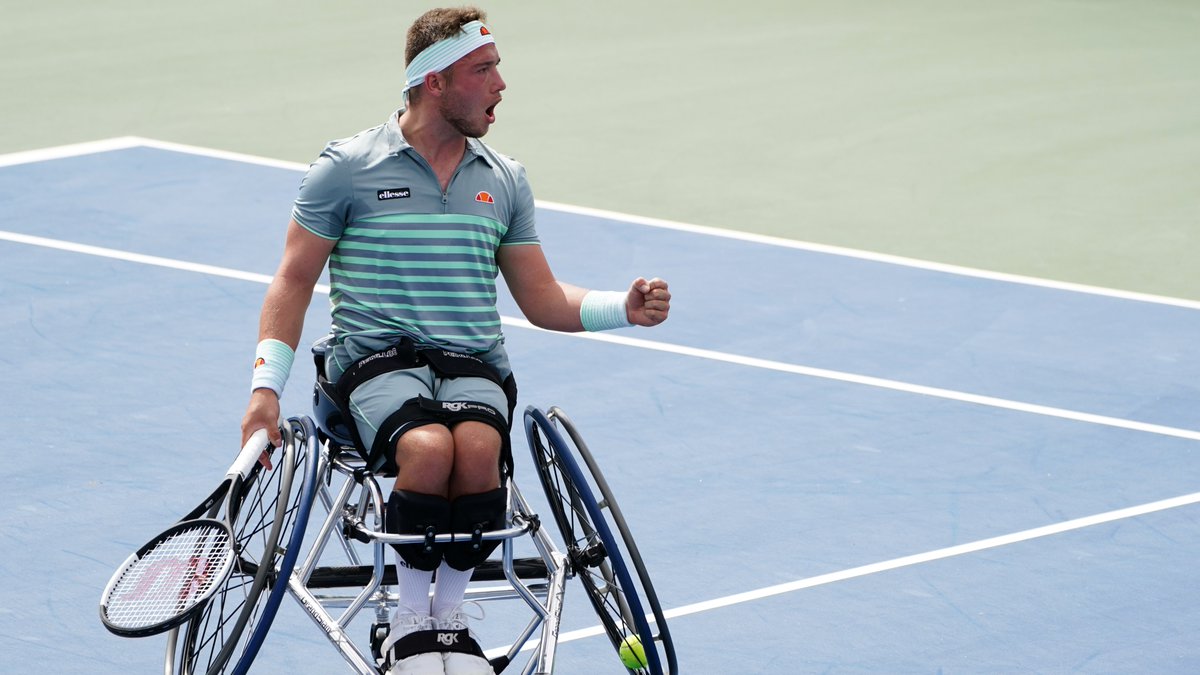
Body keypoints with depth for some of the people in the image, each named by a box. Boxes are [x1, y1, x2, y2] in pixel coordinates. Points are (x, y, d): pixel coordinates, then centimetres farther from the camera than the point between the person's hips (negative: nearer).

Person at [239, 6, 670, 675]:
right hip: (377, 360, -3)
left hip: (476, 364, 3)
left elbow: (543, 300, 18)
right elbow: (295, 281, 7)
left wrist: (624, 307, 0)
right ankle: (411, 616, -14)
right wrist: (266, 388, -3)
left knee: (478, 448, -33)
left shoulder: (505, 180, 16)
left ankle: (453, 612, -12)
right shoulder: (348, 167, 5)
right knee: (428, 447, -36)